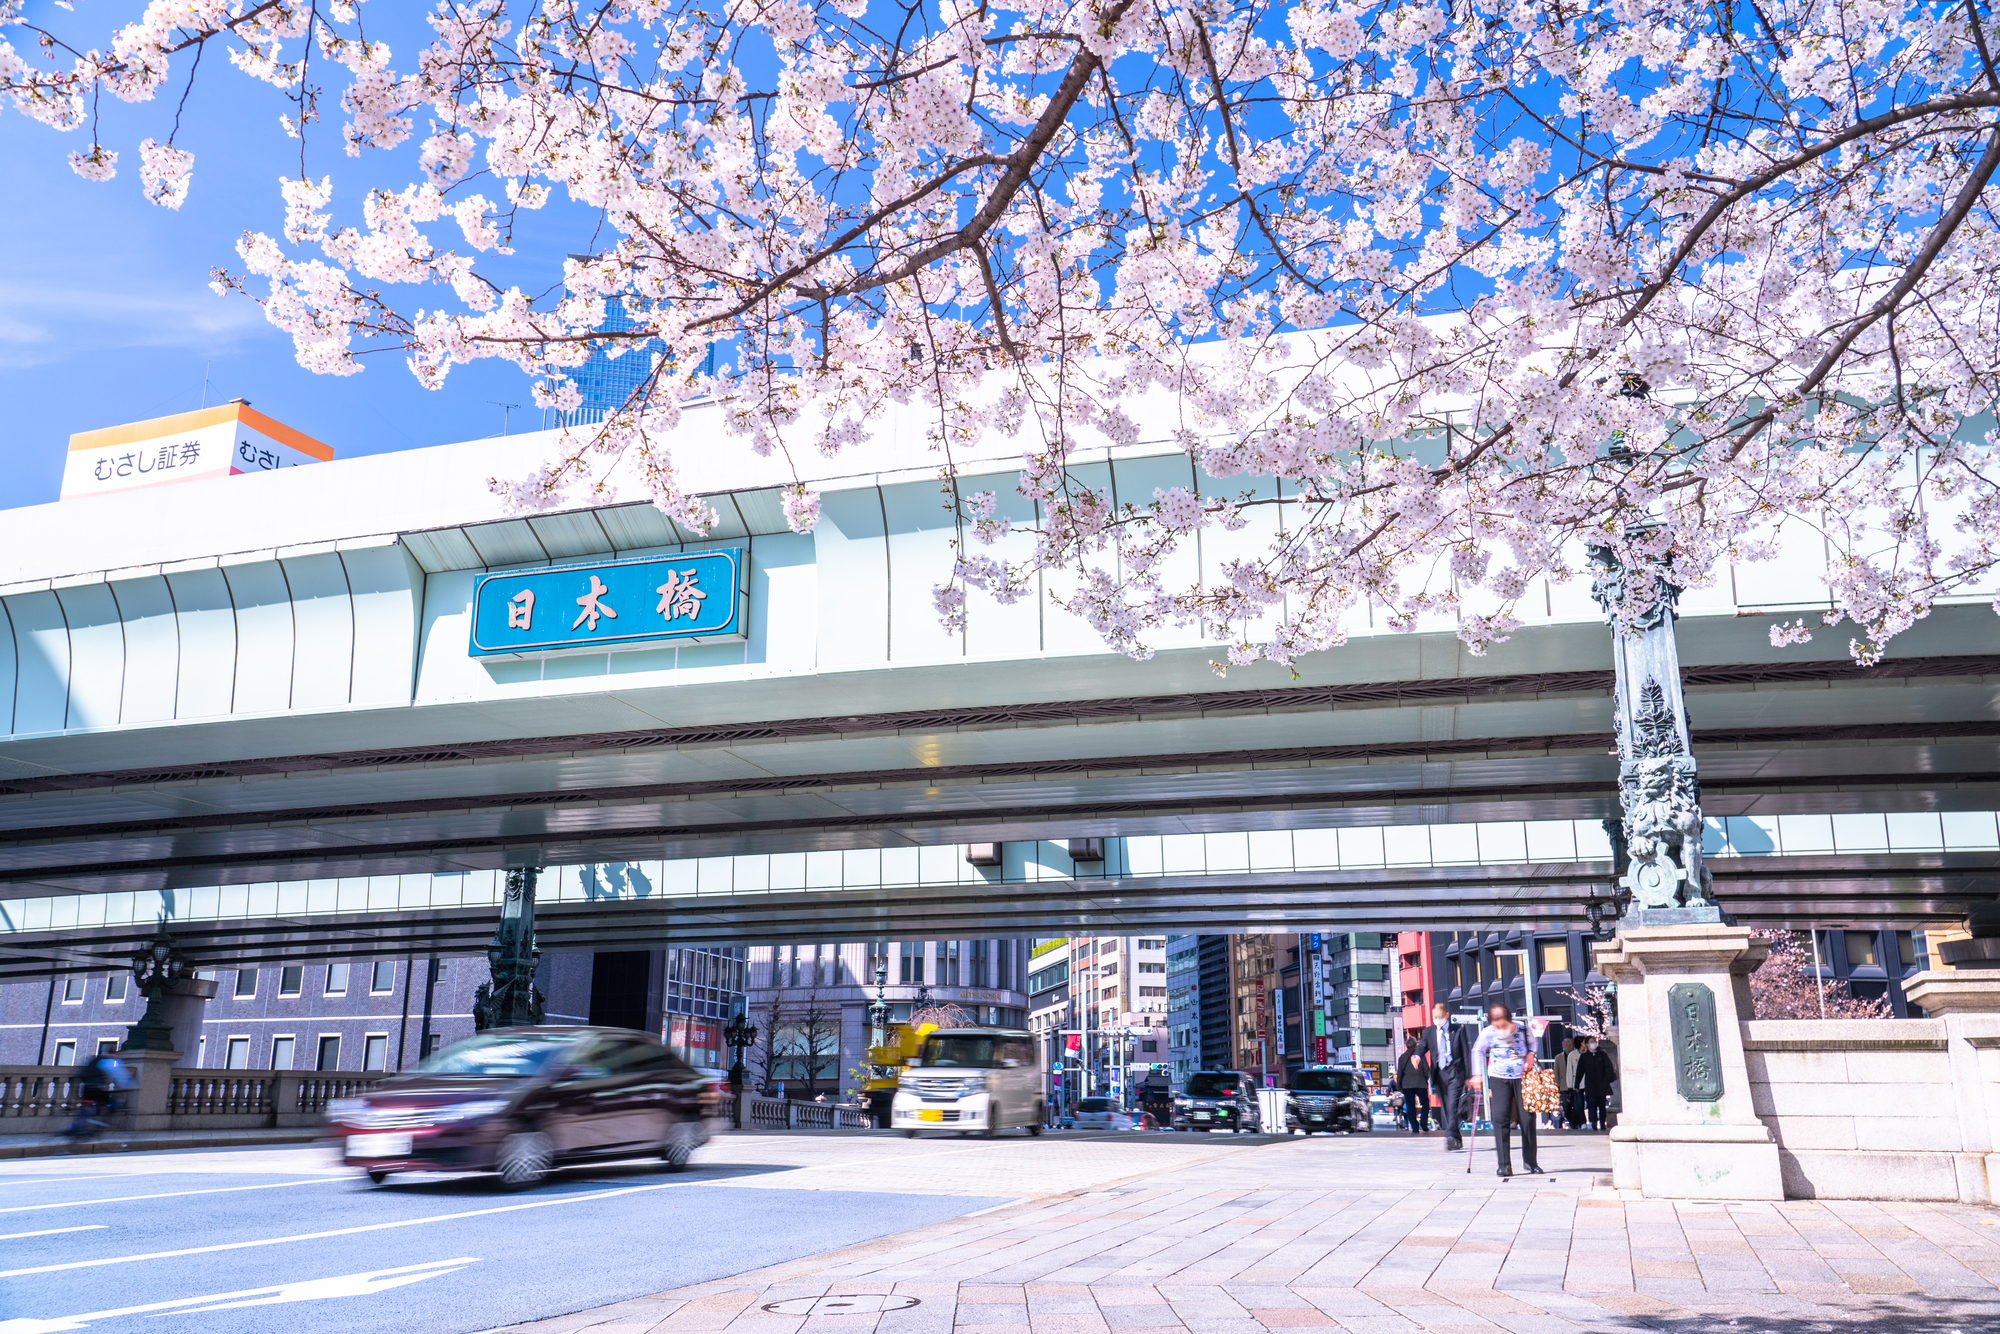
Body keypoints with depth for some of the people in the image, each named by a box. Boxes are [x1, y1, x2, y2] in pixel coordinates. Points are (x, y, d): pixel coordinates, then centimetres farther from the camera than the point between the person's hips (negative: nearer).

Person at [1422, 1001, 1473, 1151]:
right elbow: (1423, 1046, -3)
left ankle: (1451, 1138, -25)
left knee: (1453, 1105, -17)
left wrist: (1468, 1075, -1)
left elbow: (1466, 1053, 4)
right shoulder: (1429, 1032, 12)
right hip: (1438, 1073, 4)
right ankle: (1457, 1141, 18)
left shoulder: (1459, 1030, 5)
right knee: (1445, 1109, 7)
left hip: (1455, 1072, -4)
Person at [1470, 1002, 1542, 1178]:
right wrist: (1477, 1074, 5)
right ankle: (1504, 1164, -7)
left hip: (1522, 1077, 1)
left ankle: (1530, 1161, 19)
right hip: (1498, 1079, -1)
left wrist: (1530, 1055, -3)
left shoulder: (1522, 1029, -2)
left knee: (1528, 1118, 1)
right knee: (1500, 1118, -11)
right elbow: (1477, 1051, 11)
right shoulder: (1488, 1033, -4)